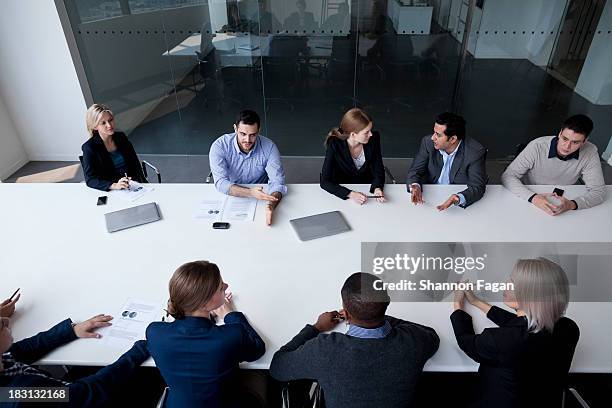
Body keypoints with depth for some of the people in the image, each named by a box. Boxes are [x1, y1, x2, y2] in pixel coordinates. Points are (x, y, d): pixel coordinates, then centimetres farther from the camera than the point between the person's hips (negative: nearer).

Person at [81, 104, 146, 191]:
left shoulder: (121, 137, 10)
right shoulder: (89, 147, -4)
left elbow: (136, 164, 14)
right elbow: (90, 180, -12)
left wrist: (143, 182, -4)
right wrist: (114, 185, -29)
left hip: (134, 185, 5)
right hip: (111, 192, -4)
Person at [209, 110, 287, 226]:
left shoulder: (269, 147, -14)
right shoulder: (219, 146, -17)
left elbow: (277, 181, -19)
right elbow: (221, 182, -25)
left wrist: (271, 206, -41)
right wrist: (251, 192, -42)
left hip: (260, 197, 0)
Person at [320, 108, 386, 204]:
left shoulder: (374, 138, -13)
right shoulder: (335, 145, -22)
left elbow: (378, 170, -5)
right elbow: (325, 181, -22)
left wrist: (377, 188, -25)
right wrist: (350, 194, -34)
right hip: (342, 191, -1)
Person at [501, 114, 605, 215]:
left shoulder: (590, 152, -14)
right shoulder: (537, 146, -21)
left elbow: (599, 191, -12)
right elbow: (507, 176, -20)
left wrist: (572, 204, -32)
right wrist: (533, 197, -35)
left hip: (564, 203, 3)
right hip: (534, 204, -3)